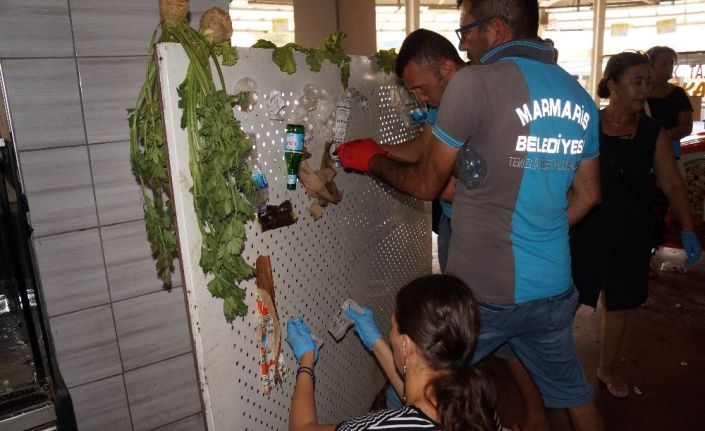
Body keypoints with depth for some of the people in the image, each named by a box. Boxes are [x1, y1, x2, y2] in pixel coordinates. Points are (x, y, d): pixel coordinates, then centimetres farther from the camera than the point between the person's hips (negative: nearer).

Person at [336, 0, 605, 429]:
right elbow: (586, 195, 13)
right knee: (573, 391, 27)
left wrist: (372, 159, 9)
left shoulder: (474, 83, -15)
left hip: (485, 294, -6)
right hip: (555, 290, 7)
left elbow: (426, 184, -8)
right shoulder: (580, 98, 5)